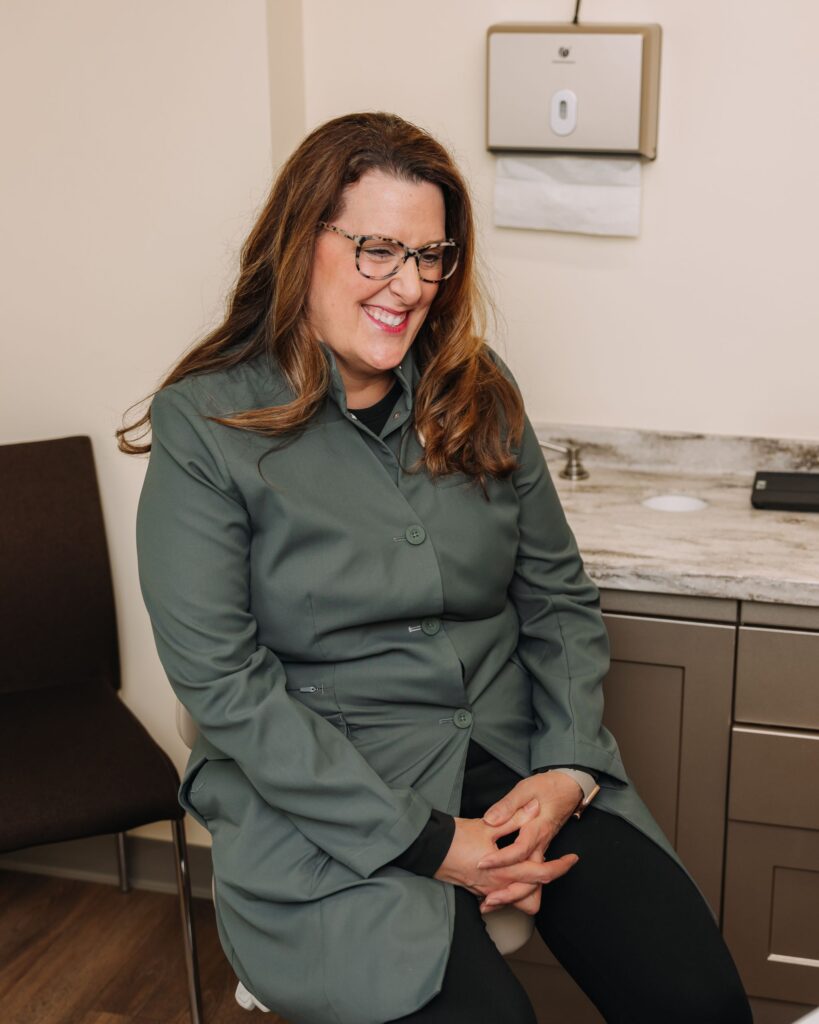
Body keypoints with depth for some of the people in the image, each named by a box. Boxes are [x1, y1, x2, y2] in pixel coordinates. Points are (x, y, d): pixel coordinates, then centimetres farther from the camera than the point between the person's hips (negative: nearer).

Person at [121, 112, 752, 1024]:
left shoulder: (477, 394, 8)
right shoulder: (204, 427, -6)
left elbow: (560, 597, 11)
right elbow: (222, 681, -12)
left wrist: (568, 768, -6)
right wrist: (426, 840, -16)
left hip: (512, 754, 4)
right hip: (324, 799, -3)